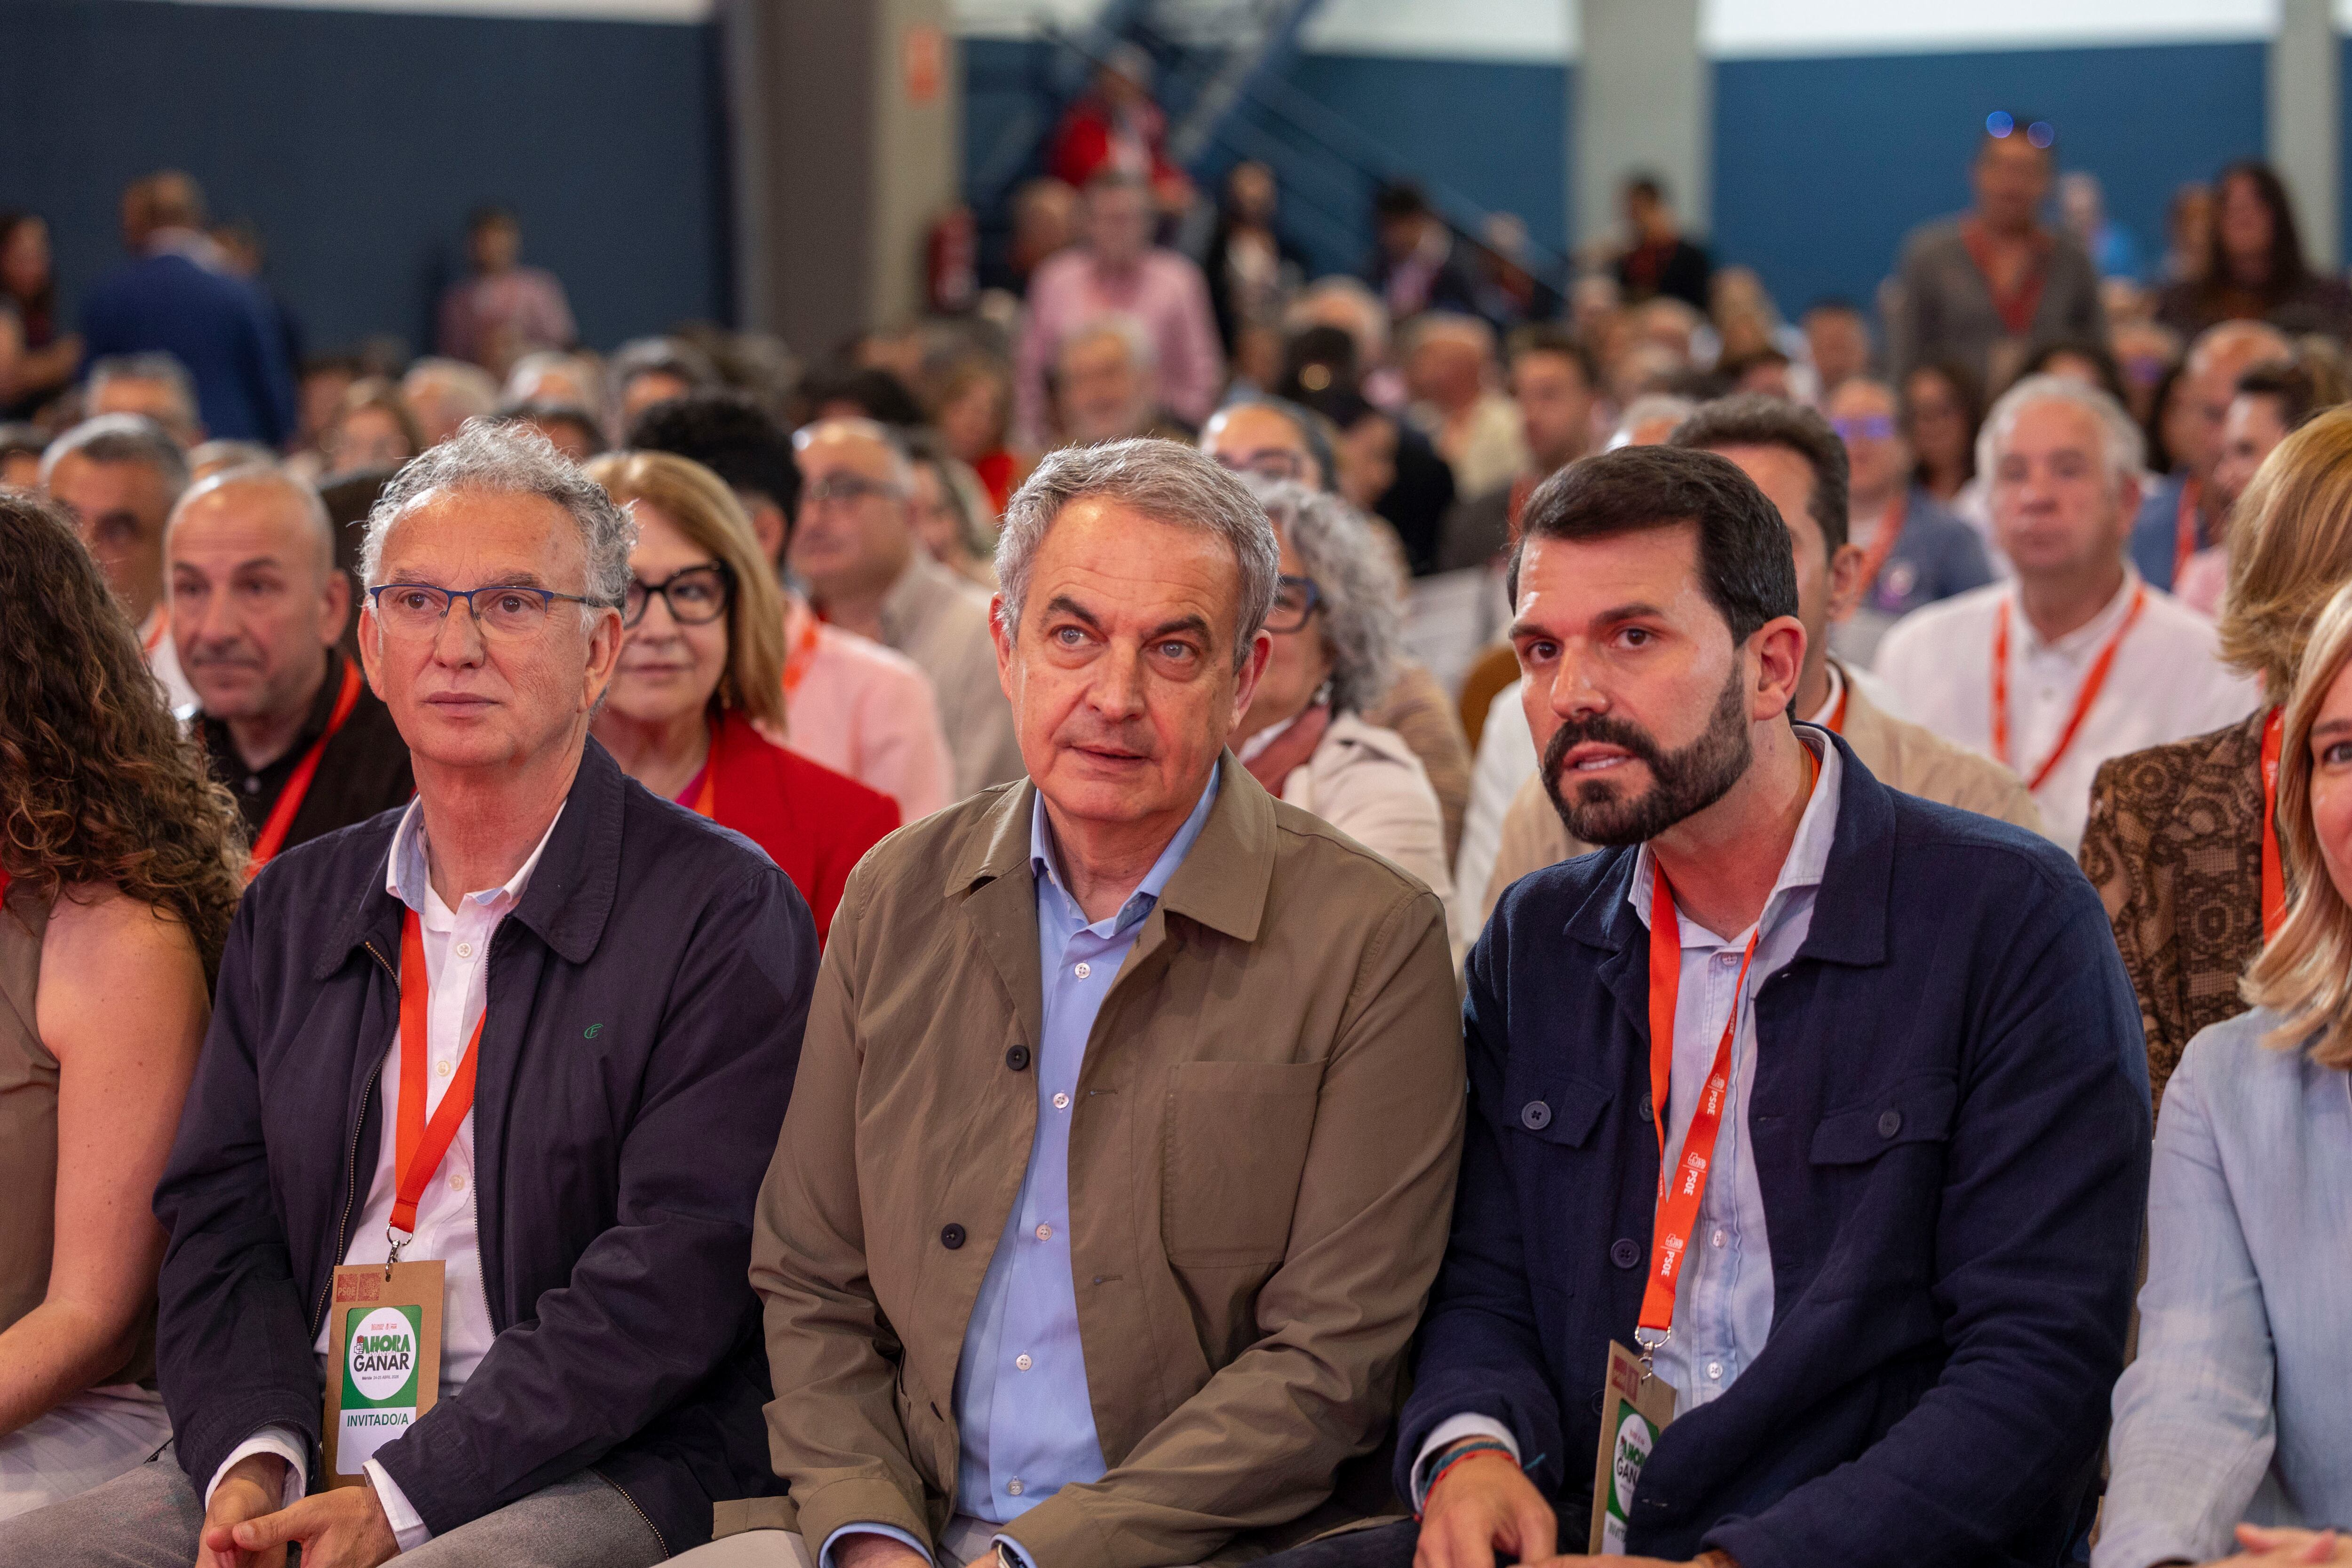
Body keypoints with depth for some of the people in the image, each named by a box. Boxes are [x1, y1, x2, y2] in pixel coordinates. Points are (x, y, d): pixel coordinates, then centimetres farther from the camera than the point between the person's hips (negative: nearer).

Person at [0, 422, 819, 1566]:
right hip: (309, 1455, 5)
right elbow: (220, 1220, 12)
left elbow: (674, 1270, -10)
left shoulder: (725, 913, -2)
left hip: (597, 1473, -5)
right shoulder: (293, 909, 18)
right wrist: (253, 1458, -8)